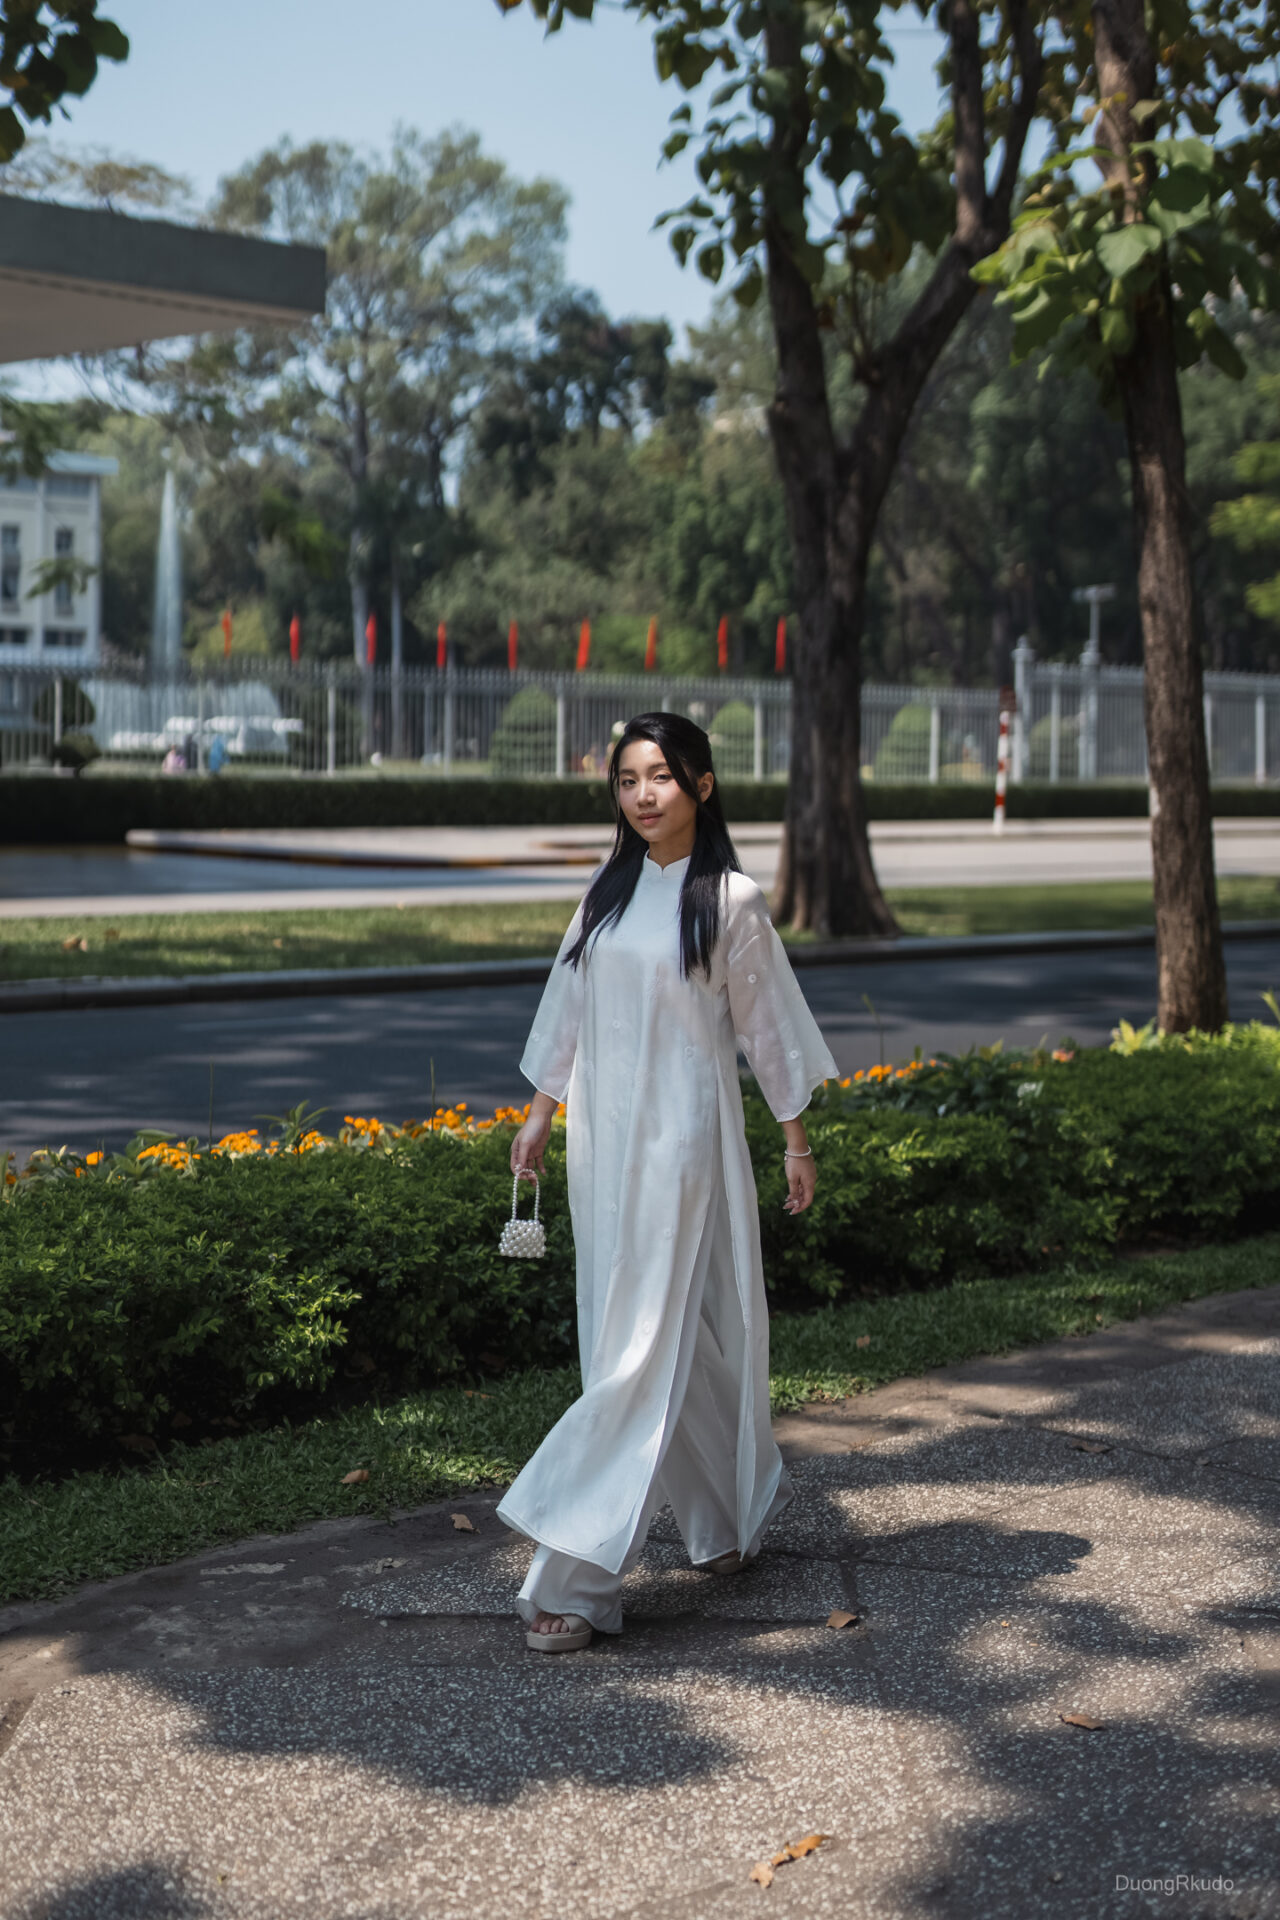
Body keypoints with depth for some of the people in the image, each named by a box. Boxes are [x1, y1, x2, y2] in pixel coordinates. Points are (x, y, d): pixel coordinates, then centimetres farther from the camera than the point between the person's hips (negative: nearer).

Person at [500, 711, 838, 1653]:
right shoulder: (611, 892, 10)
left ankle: (577, 1575, -8)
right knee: (678, 1338, 13)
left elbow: (770, 1026, 0)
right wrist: (541, 1114, 17)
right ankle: (731, 1516, 31)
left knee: (644, 1347, -8)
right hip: (602, 1131, 6)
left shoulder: (731, 900, -6)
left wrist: (797, 1142, 3)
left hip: (682, 1135, -6)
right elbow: (572, 1011, 17)